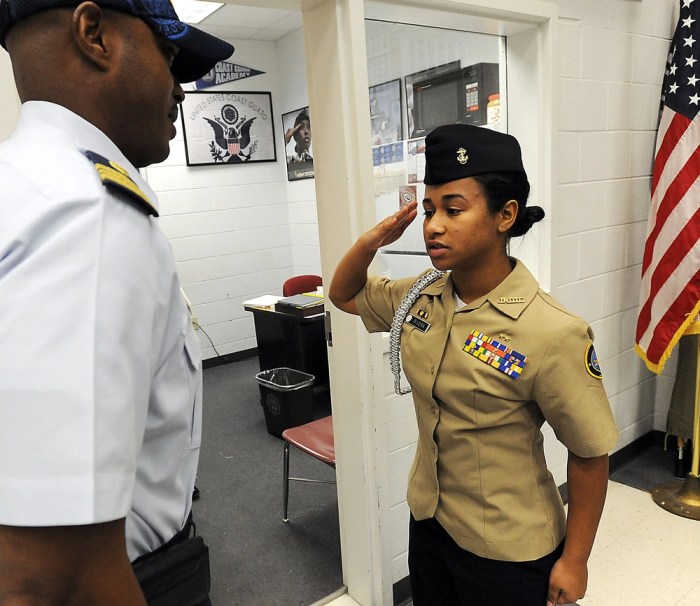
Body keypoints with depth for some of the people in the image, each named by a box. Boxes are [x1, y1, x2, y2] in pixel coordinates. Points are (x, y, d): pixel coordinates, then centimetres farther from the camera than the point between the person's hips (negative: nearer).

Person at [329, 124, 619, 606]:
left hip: (508, 554, -5)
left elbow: (590, 455, -16)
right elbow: (344, 295, 9)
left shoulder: (552, 334, -26)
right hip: (428, 523, 6)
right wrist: (373, 240, -10)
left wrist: (573, 561, -7)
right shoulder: (421, 297, -7)